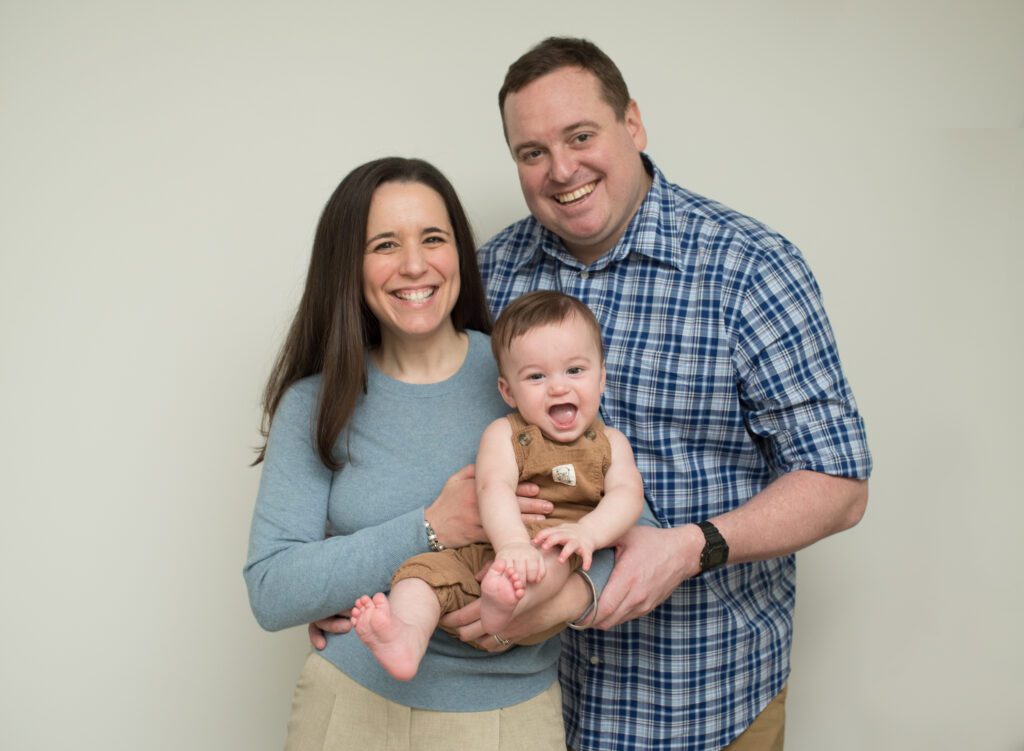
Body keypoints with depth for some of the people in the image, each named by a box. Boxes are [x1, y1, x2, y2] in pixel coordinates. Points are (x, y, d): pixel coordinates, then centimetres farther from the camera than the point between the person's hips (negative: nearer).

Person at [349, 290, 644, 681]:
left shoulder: (610, 442, 13)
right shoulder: (504, 434, 5)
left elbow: (627, 493, -4)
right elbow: (494, 487, -14)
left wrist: (587, 533, -28)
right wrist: (512, 543, -35)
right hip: (485, 554, 1)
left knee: (557, 549, -32)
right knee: (427, 566, -21)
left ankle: (509, 605, -58)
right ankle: (407, 638, -45)